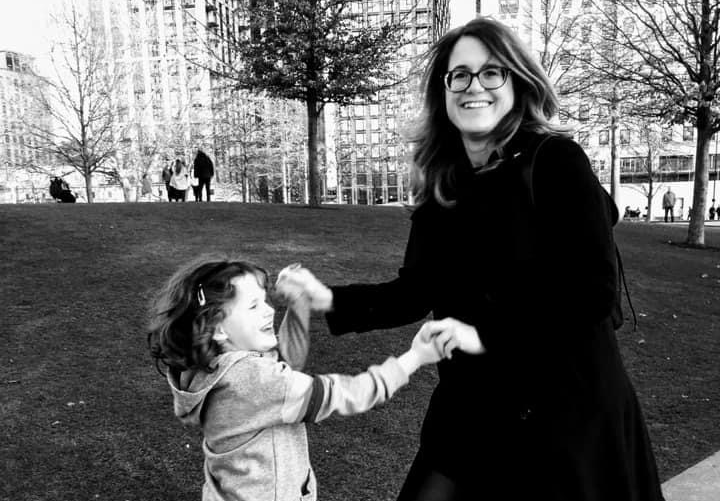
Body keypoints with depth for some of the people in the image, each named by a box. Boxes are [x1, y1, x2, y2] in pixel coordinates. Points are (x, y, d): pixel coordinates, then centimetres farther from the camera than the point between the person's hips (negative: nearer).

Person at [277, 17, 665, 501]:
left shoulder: (556, 162, -13)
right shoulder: (441, 186, 2)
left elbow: (593, 293, -16)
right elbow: (415, 293, 3)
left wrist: (484, 333, -18)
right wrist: (333, 301, -10)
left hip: (568, 409, -4)